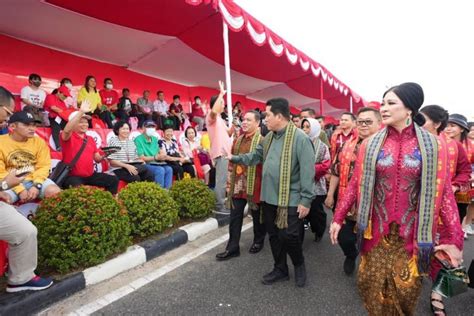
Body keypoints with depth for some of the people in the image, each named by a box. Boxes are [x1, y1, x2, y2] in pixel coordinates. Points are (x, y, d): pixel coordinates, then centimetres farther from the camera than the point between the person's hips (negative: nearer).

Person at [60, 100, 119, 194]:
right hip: (72, 176, -6)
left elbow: (97, 159, 12)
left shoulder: (90, 139, 13)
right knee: (78, 188, -37)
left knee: (113, 180, -5)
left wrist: (105, 155, -12)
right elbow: (66, 130, -32)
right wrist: (81, 111, -37)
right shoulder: (68, 137, -6)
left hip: (91, 175, 6)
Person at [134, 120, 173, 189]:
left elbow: (161, 152, 18)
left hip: (156, 163, 6)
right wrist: (156, 157, -19)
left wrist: (162, 155, -7)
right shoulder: (138, 139, -5)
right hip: (146, 164, -6)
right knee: (160, 170, -31)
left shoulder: (155, 139, 19)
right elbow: (141, 158, -12)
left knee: (169, 169, -22)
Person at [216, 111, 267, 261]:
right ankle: (232, 247, 21)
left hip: (254, 186, -5)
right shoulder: (238, 140, 11)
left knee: (257, 215, 13)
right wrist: (229, 182, 13)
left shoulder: (262, 140, -10)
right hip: (238, 185, 6)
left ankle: (258, 241, 36)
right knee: (235, 217, 9)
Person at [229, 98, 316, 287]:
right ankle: (280, 270, 37)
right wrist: (235, 158, 10)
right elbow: (256, 156, 17)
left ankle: (299, 265, 34)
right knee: (273, 235, 17)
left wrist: (306, 200, -18)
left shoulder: (300, 138, -16)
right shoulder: (269, 137, 9)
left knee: (289, 237, 2)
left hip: (291, 199, -7)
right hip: (269, 197, 7)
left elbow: (308, 171, -18)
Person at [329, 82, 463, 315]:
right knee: (372, 287, 14)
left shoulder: (433, 145, -4)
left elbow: (443, 191, -3)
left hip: (412, 233, 0)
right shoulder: (370, 144, -3)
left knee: (406, 289, 16)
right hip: (376, 230, 1)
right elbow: (355, 185, -1)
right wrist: (338, 218, -1)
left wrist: (454, 238, -4)